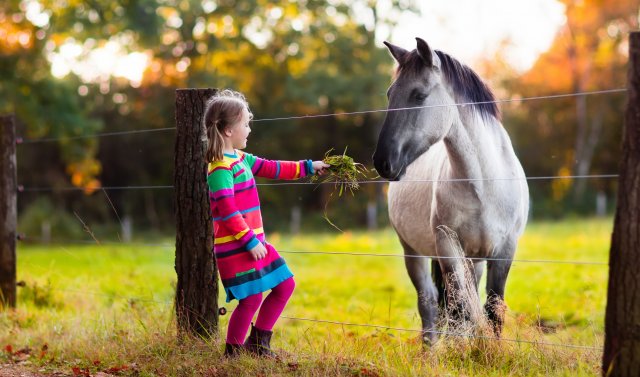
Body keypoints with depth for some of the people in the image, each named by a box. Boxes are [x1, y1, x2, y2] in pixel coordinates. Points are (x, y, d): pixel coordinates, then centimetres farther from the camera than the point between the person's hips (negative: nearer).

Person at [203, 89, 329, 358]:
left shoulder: (241, 159, 13)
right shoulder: (220, 169, -17)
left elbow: (272, 169, 24)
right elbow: (228, 212, -21)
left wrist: (308, 167, 25)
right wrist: (250, 241, -20)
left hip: (254, 241, 10)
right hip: (235, 247, -10)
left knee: (285, 285, 14)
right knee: (251, 298, -9)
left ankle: (257, 342, 25)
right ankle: (233, 353, 9)